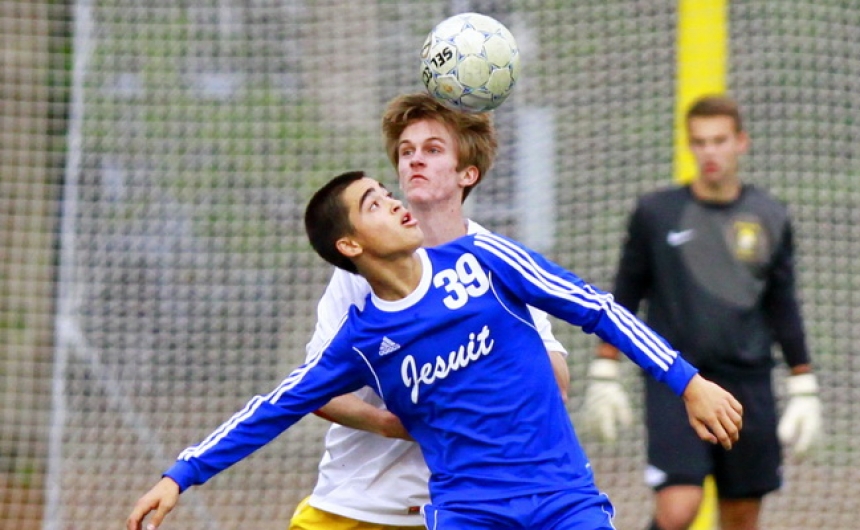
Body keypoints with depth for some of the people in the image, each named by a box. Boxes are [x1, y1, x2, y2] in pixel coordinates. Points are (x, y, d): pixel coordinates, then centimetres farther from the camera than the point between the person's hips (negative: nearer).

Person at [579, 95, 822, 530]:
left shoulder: (769, 218, 7)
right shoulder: (655, 213, 2)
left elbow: (784, 308, 12)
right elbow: (624, 296, 8)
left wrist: (804, 391, 9)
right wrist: (604, 376, 5)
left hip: (747, 387, 2)